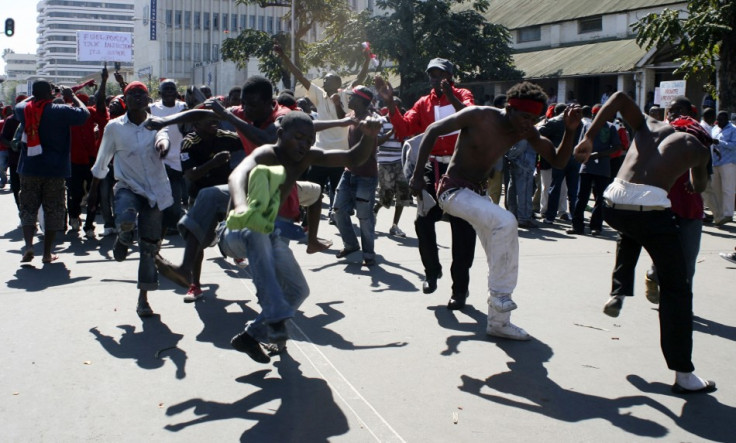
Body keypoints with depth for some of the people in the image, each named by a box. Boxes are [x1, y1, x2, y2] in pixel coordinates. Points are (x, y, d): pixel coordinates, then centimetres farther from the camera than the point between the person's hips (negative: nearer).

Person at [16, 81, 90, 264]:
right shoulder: (59, 111, -11)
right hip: (55, 170, -2)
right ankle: (47, 253, 9)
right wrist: (72, 96, 5)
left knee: (28, 208, 10)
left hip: (29, 169, 3)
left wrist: (36, 95, 25)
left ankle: (29, 245, -9)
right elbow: (84, 113, -6)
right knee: (53, 211, 7)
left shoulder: (24, 109, 2)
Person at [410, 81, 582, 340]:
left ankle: (499, 322, 19)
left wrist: (570, 131, -18)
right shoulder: (478, 116, -21)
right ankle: (499, 295, -15)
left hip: (478, 192, 8)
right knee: (506, 222, -30)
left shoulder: (526, 132, -4)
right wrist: (418, 175, -17)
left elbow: (558, 161, 0)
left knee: (504, 257, 4)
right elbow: (433, 130, -15)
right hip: (453, 191, -7)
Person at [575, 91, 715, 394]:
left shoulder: (648, 127, 26)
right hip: (650, 207, -4)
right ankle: (683, 374, 7)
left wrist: (589, 138, 7)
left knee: (631, 232, 43)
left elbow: (619, 98, 12)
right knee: (675, 289, 7)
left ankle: (618, 291, 27)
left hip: (613, 205, 4)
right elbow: (699, 187, 34)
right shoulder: (696, 147, 19)